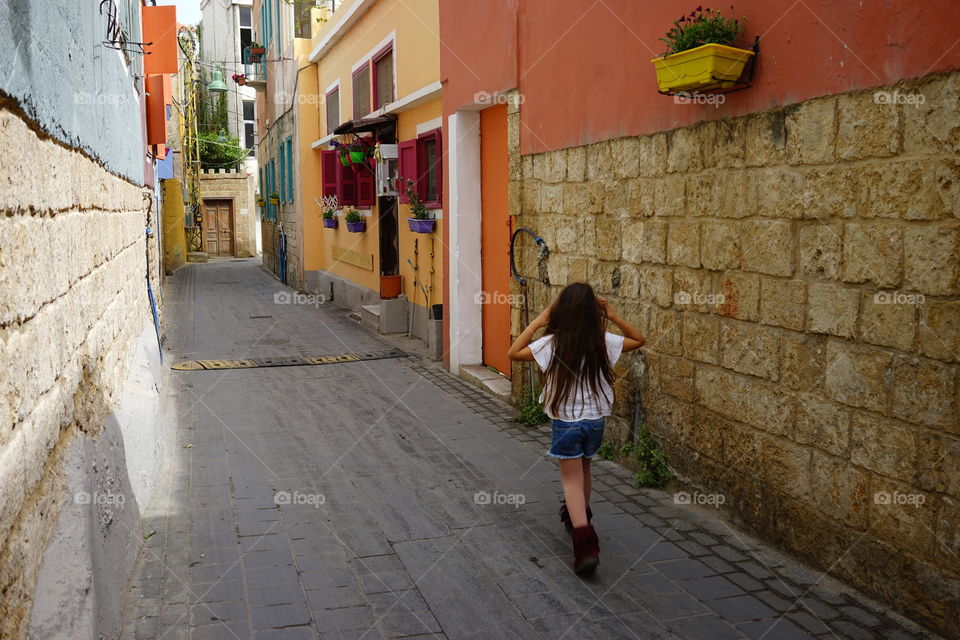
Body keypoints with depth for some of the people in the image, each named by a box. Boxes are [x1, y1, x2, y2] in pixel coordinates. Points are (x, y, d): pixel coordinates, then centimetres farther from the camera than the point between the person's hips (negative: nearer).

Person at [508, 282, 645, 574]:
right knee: (583, 470, 25)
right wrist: (614, 317, 4)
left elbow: (514, 353, -9)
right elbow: (639, 340, 10)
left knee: (572, 479, 1)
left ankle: (585, 541, -15)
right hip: (596, 419, 3)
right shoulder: (603, 342, -6)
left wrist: (538, 321, -8)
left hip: (566, 420, -3)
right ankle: (578, 516, 47)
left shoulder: (553, 343, -15)